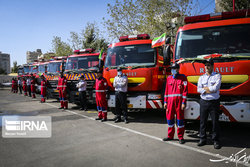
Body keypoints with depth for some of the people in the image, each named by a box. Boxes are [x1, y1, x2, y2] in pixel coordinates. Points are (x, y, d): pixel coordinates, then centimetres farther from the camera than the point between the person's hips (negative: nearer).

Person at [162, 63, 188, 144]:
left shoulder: (183, 77, 0)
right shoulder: (169, 78, 13)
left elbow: (185, 91, -5)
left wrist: (183, 103, -12)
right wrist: (165, 102, 9)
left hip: (179, 101, -4)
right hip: (170, 101, 4)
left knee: (180, 118, 2)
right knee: (169, 118, 8)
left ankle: (181, 137, 14)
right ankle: (170, 136, 22)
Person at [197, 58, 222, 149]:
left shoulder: (217, 76, 1)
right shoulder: (201, 77, 11)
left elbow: (216, 88, -14)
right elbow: (198, 89, -1)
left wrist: (205, 88, -3)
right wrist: (210, 90, -11)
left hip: (214, 102, -3)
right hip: (203, 102, 3)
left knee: (215, 122, 2)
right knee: (202, 121, 7)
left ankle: (216, 141, 14)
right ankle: (202, 139, 18)